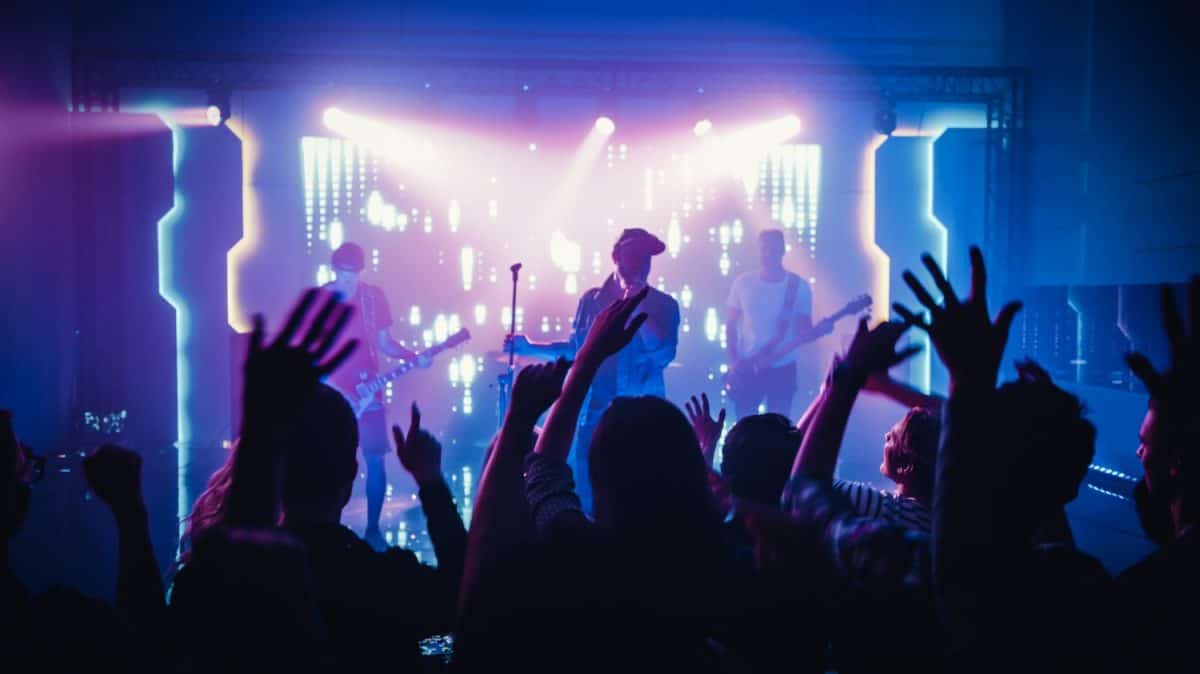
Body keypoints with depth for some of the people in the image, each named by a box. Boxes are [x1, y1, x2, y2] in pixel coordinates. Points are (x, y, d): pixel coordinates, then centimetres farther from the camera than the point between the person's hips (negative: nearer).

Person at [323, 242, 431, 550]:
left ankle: (373, 529, 12)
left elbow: (384, 342, 9)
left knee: (376, 459, -2)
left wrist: (414, 357, -7)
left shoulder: (374, 296, 4)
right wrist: (326, 384, -15)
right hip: (331, 394, -2)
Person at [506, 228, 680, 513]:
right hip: (594, 412, 3)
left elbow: (663, 354, -14)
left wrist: (639, 308, -14)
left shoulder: (663, 305, 0)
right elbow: (576, 350, 18)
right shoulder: (592, 300, 8)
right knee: (587, 498, 5)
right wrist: (531, 348, 11)